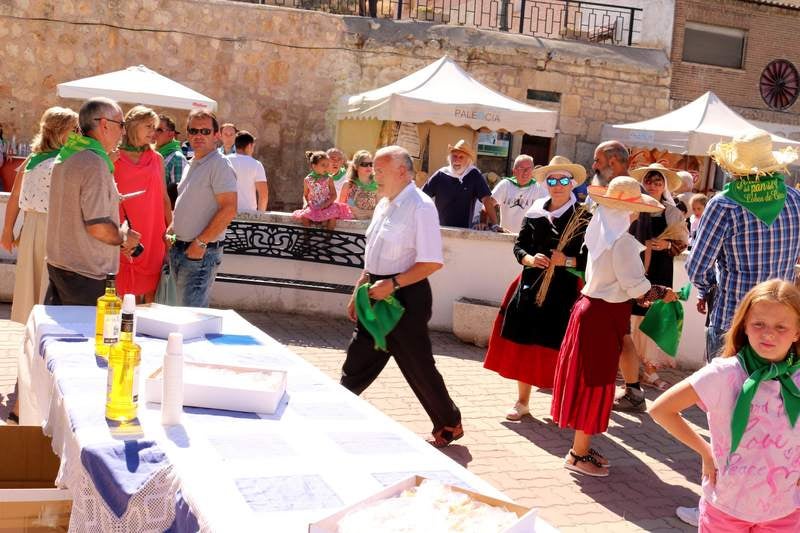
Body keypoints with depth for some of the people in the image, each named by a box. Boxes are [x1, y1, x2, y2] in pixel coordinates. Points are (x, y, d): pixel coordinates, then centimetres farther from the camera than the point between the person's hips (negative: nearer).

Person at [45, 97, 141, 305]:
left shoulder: (64, 157, 11)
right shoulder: (95, 164, -19)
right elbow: (97, 226, -24)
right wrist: (125, 238, -5)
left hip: (57, 263, 9)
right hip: (86, 274, -9)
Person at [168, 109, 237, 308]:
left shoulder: (219, 165, -12)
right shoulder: (191, 165, 16)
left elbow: (229, 209, -21)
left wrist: (201, 242, -20)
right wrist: (172, 229, 12)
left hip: (202, 253, -9)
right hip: (179, 249, 9)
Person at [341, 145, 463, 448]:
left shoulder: (420, 207, -16)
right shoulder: (384, 204, 11)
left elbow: (432, 262, -20)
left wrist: (392, 284, -23)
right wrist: (358, 292, 17)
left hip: (405, 296, -8)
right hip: (378, 294, 8)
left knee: (418, 366, 3)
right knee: (358, 361, 13)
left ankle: (449, 425, 21)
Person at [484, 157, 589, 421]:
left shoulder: (582, 217, -4)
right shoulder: (534, 213, 8)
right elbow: (519, 245, 10)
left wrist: (567, 261, -20)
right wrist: (529, 259, -9)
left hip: (564, 290, -4)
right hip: (531, 285, 4)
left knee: (556, 347, -2)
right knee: (523, 343, 7)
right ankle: (522, 402, 23)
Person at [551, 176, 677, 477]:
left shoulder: (601, 232, 8)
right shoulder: (622, 241, -19)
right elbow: (636, 285, -19)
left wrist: (637, 295, 11)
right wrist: (663, 294, -3)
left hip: (591, 306, 9)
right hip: (604, 315, -9)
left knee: (590, 380, 16)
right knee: (595, 383, 0)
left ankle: (581, 446, 26)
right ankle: (578, 455, 10)